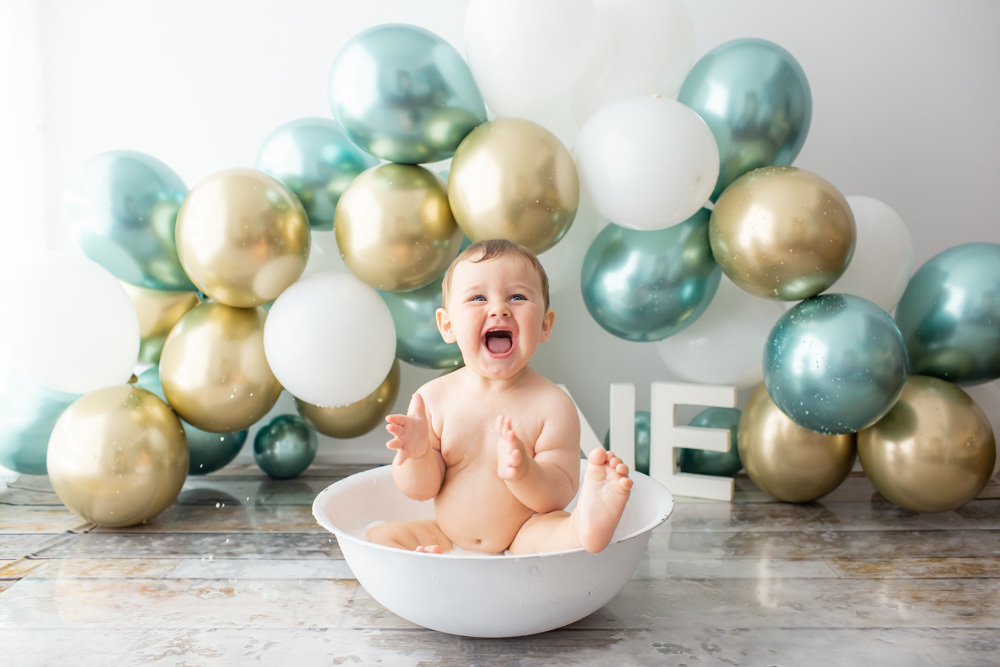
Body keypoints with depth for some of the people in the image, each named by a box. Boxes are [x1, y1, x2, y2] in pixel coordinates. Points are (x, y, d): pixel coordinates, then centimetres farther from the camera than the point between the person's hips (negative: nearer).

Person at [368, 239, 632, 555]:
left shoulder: (553, 405, -13)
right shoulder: (433, 398, -6)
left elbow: (558, 495, -14)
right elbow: (421, 490, -2)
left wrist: (522, 472, -34)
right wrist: (418, 455, -24)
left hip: (523, 539, -4)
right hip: (448, 538, 4)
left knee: (555, 526, -30)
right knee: (380, 535, -13)